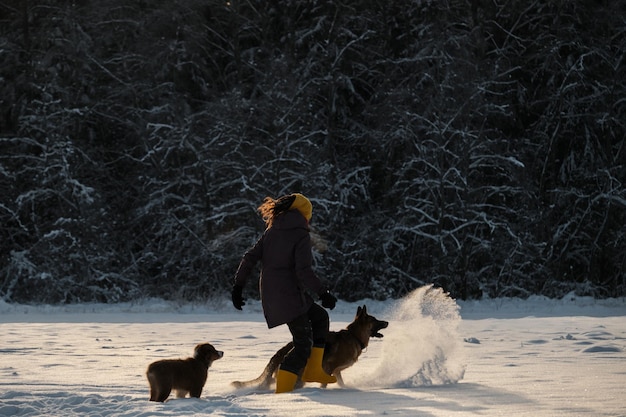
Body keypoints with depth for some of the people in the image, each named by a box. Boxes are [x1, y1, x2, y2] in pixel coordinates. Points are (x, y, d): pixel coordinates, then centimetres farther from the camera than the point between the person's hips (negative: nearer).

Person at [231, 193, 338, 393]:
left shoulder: (271, 231, 11)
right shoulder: (301, 235, -10)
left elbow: (250, 258, 6)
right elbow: (304, 271, -20)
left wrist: (238, 285, 8)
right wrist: (323, 293, -15)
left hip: (271, 294, 8)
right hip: (290, 295, -8)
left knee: (320, 317, 24)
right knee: (303, 344, -3)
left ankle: (313, 370, 21)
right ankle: (282, 389, -14)